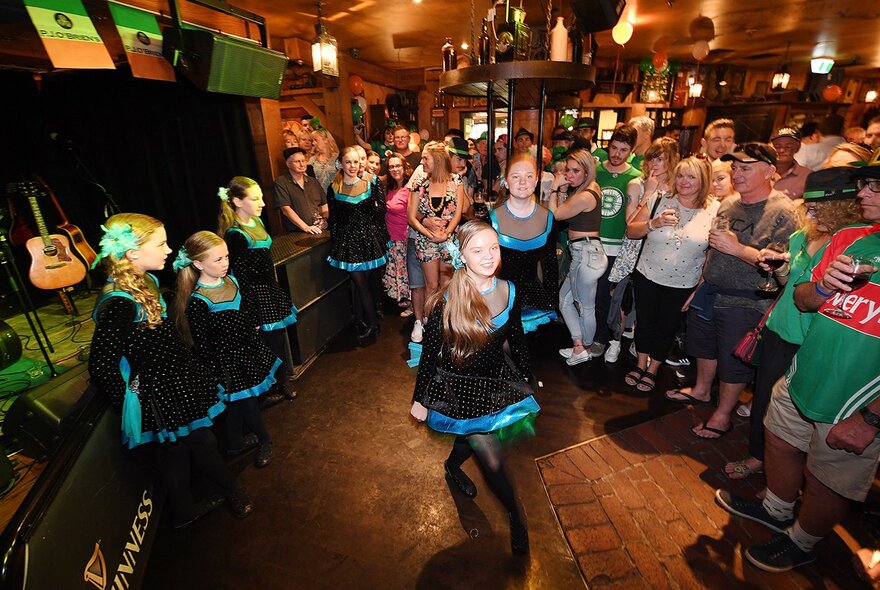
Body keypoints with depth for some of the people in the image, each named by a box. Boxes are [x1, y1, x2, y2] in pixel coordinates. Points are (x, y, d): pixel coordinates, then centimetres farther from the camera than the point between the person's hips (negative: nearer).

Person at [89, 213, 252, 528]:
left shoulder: (145, 283, -1)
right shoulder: (120, 304, -29)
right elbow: (101, 366, -27)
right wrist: (128, 405, -15)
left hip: (174, 385, 8)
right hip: (160, 397, -8)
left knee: (176, 450, 24)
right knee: (203, 444, 12)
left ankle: (184, 510, 45)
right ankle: (233, 492, 38)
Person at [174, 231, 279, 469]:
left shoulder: (231, 280, -3)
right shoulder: (197, 301, -24)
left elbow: (249, 310, 13)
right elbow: (202, 345, -19)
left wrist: (254, 331, 19)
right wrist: (218, 375, -15)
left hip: (249, 351, 7)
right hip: (227, 362, -7)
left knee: (237, 402, 24)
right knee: (247, 404, 9)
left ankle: (234, 442, 46)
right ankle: (264, 442, 34)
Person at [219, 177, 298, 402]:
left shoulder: (256, 221, 4)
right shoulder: (236, 235, -22)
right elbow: (240, 277, -19)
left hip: (270, 290, 8)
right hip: (257, 297, -8)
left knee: (279, 337, 18)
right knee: (271, 343, 6)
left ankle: (282, 381, 38)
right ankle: (270, 390, 28)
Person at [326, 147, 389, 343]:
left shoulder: (372, 182, -1)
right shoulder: (334, 188, 1)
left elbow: (382, 209, -2)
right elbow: (333, 219, 6)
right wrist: (334, 245, 6)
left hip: (369, 237, 0)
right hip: (347, 239, 1)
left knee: (361, 282, 7)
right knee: (360, 282, 5)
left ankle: (360, 322, 25)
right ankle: (371, 324, 22)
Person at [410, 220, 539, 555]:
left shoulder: (509, 291, -10)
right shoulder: (447, 301, -25)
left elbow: (516, 338, 5)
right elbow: (430, 353, -14)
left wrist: (525, 374, 15)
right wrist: (419, 399, -6)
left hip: (496, 380, 5)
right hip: (459, 388, -5)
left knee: (474, 436, 25)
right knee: (494, 461, 1)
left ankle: (452, 466, 59)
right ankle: (516, 517, 30)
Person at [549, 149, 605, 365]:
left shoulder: (584, 196, -19)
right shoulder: (591, 189, 11)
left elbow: (554, 215, -9)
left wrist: (555, 190, -5)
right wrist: (562, 190, 4)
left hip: (586, 252, -11)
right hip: (584, 251, 11)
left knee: (585, 306, 7)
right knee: (565, 299, 17)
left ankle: (584, 349, 27)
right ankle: (579, 347, 24)